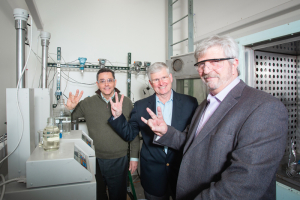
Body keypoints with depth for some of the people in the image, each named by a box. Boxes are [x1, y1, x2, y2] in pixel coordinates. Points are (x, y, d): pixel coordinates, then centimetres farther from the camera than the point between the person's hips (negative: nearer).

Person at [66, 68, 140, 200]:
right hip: (95, 160, 1)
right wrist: (70, 108, -17)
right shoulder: (88, 103, -3)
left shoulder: (126, 102, -4)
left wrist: (134, 157, 1)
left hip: (119, 161, -1)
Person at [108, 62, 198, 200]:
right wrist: (118, 116, -14)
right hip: (153, 174, 1)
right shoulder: (141, 106, -3)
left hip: (182, 172, 0)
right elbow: (129, 134, 1)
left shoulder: (190, 103, -6)